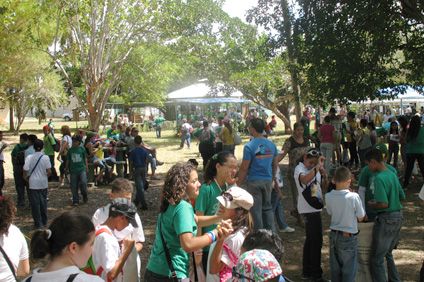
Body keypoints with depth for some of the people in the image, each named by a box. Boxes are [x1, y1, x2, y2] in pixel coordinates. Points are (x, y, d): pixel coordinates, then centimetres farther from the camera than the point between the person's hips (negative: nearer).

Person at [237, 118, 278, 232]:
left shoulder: (249, 146, -13)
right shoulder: (272, 145, 4)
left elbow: (244, 168, -13)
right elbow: (275, 165, 11)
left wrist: (239, 184, -4)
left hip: (254, 181, -5)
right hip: (267, 180, 5)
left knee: (255, 209, 4)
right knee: (267, 207, 17)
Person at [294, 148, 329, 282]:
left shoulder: (315, 170, 13)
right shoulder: (299, 169, -11)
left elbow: (324, 187, 13)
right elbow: (305, 180, -34)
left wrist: (324, 176, -5)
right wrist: (317, 167, -30)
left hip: (315, 208, 9)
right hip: (308, 209, -9)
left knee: (310, 240, 16)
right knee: (316, 241, -7)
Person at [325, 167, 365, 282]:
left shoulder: (328, 196, -7)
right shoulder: (354, 197, -19)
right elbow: (360, 218, -8)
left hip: (334, 235, 4)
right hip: (349, 237, -4)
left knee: (335, 269, 18)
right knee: (349, 271, 10)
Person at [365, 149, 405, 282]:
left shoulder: (379, 178, -20)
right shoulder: (393, 175, 7)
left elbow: (384, 204, -25)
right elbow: (402, 196, 15)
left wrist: (371, 205, -6)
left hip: (386, 219, -9)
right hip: (398, 217, 9)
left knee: (377, 258, 4)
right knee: (387, 253, 25)